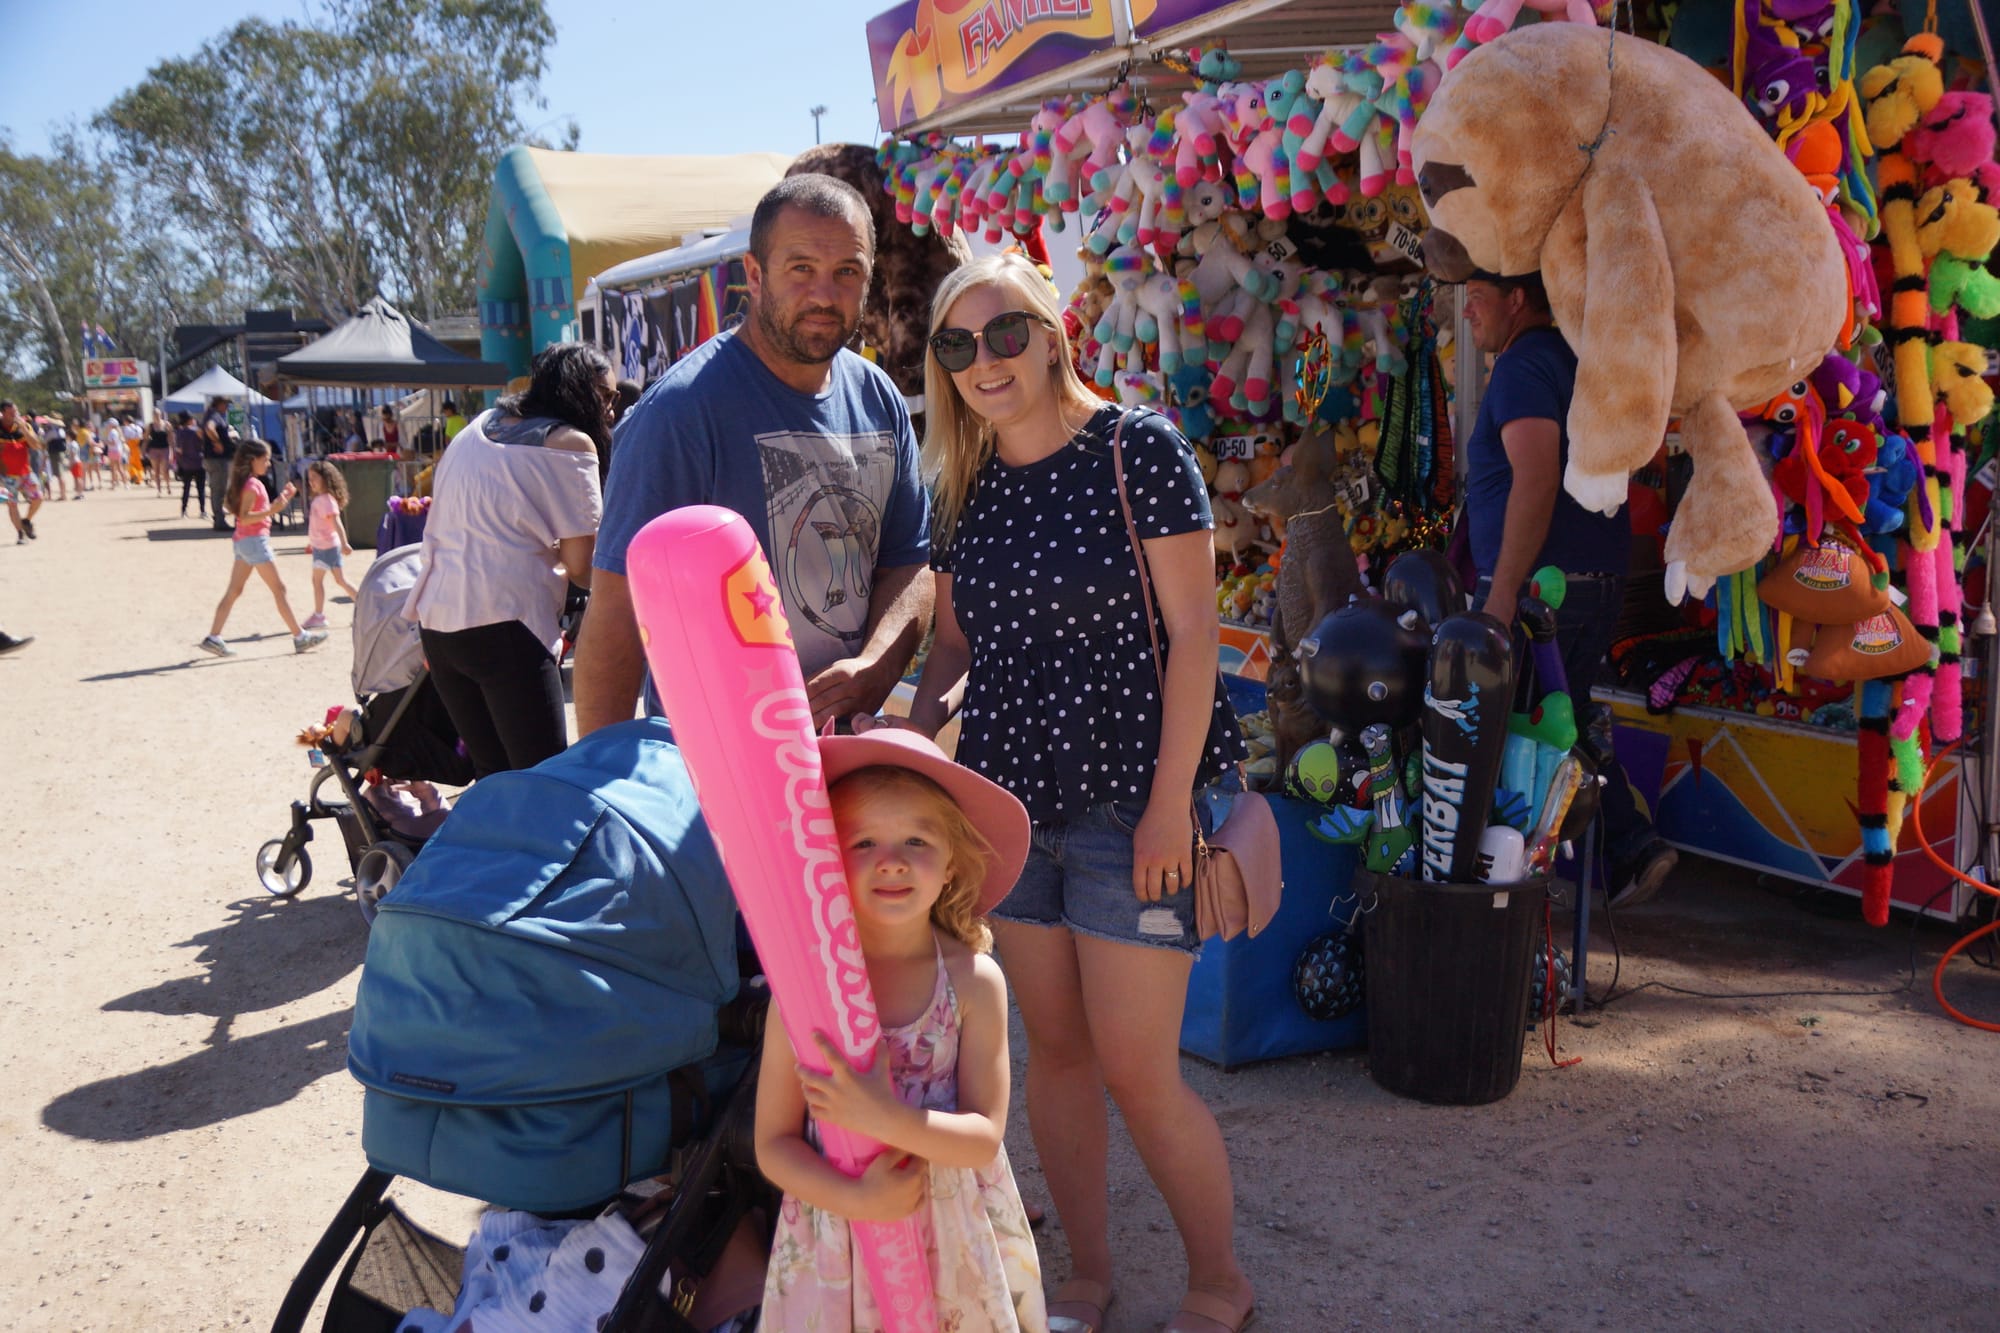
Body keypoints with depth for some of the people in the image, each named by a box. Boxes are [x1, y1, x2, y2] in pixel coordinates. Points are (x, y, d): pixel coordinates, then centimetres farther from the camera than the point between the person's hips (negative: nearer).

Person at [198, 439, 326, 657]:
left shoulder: (253, 483, 14)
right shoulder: (252, 485, -15)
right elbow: (244, 517, -23)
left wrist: (281, 499, 18)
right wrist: (273, 510, -31)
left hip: (244, 542, 10)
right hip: (254, 541, -10)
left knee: (233, 591, 8)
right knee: (279, 590, -3)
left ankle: (214, 637, 6)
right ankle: (300, 637, 1)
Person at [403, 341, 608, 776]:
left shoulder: (479, 427, 19)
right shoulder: (570, 442, -3)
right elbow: (581, 567, -7)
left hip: (436, 622, 8)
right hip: (503, 625, -8)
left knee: (492, 775, 14)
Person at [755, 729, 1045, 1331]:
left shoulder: (974, 981, -11)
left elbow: (984, 1139, -12)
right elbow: (774, 1142, -7)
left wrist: (888, 1119, -27)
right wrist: (856, 1199, -22)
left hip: (954, 1241, 1)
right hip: (838, 1231, 0)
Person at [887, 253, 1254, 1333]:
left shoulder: (1137, 450, -9)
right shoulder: (963, 487, 7)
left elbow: (1191, 634, -12)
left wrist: (1170, 805, -15)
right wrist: (914, 727, -6)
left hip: (1128, 802, -5)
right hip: (1011, 798, 6)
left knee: (1136, 1069, -2)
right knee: (1054, 1049, 14)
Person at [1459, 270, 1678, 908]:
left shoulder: (1522, 367, -11)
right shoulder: (1574, 360, 18)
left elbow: (1536, 480, -24)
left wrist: (1503, 593, -26)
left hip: (1538, 586, -10)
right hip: (1602, 580, 10)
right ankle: (1633, 847, 13)